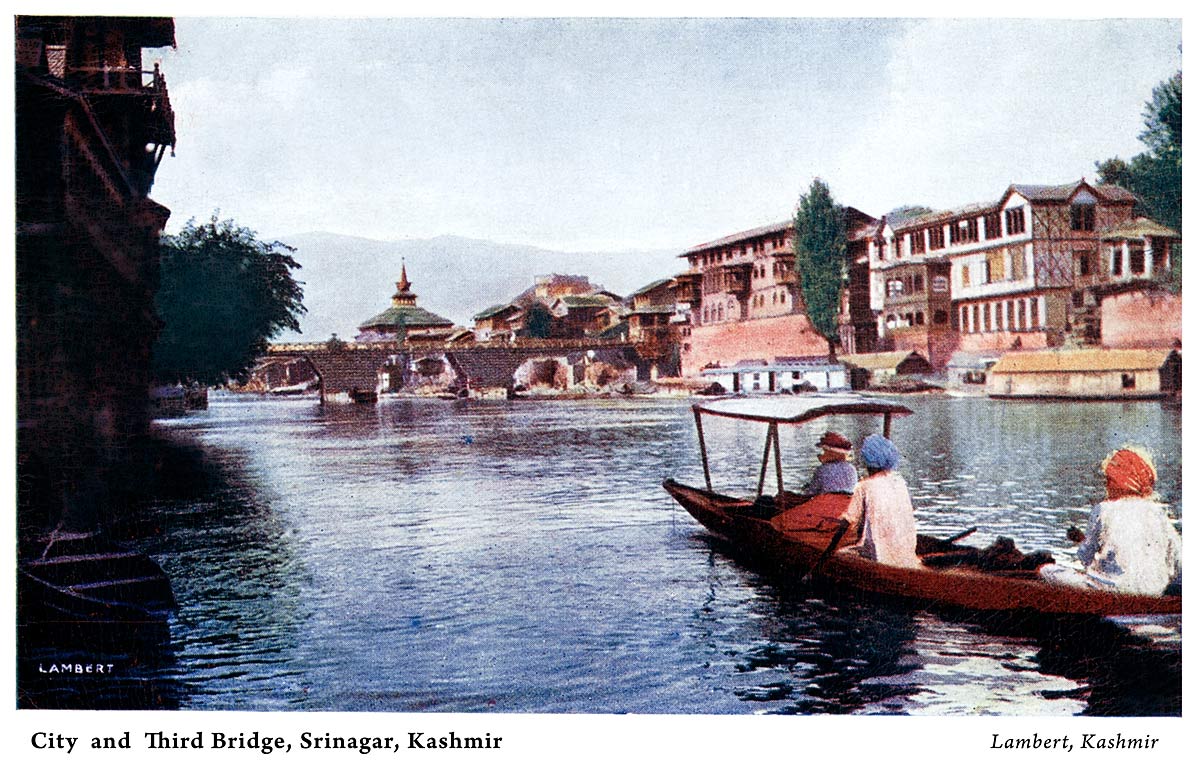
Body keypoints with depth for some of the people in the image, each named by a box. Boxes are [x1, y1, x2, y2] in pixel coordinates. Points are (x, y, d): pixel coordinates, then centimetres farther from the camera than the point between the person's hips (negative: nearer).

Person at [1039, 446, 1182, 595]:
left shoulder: (1103, 510, -4)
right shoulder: (1158, 512, 5)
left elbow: (1086, 558, 1)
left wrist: (1082, 539, 21)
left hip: (1117, 587, -5)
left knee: (1047, 570, 4)